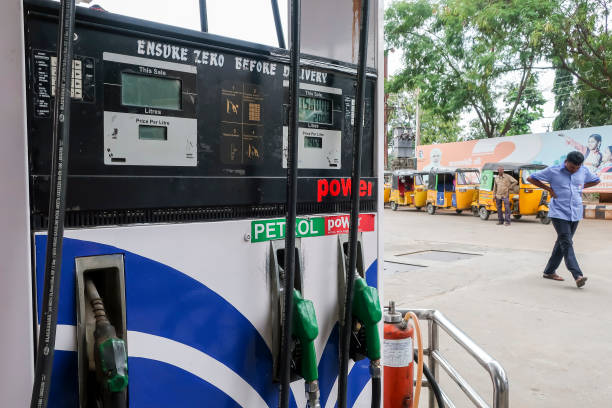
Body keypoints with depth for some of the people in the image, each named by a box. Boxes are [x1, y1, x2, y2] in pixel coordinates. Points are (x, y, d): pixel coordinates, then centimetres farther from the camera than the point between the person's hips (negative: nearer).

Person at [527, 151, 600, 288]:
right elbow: (531, 178, 0)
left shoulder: (584, 171, 6)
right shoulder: (553, 171, -6)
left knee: (562, 243, 10)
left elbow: (596, 180, 25)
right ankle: (578, 276, -20)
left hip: (575, 214, 5)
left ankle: (549, 271, 21)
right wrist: (549, 189, -4)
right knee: (566, 243, -13)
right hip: (559, 213, -5)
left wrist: (581, 187, 9)